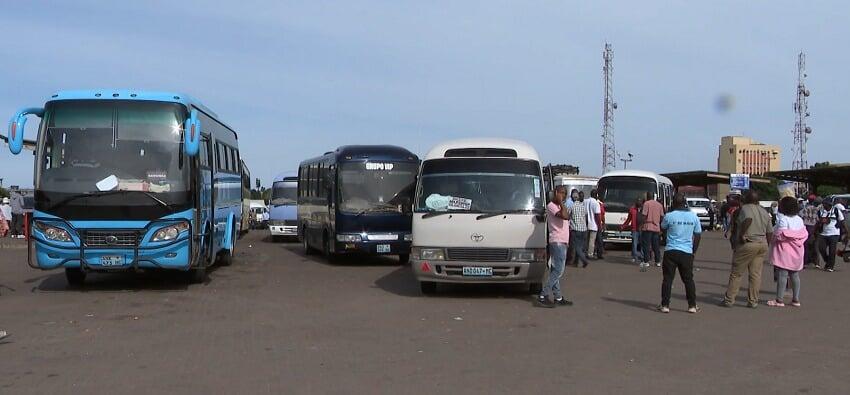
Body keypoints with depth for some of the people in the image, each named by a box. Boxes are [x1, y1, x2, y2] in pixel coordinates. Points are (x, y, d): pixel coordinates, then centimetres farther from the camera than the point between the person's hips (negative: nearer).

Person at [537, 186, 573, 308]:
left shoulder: (560, 206, 18)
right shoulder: (551, 206, -12)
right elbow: (565, 216, -25)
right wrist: (561, 202, -18)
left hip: (562, 242, 10)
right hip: (557, 242, -10)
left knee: (555, 270, 10)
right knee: (558, 270, -13)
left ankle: (558, 297, 14)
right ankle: (543, 296, -12)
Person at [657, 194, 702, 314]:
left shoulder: (669, 216, -8)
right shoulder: (693, 216, 1)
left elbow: (663, 227, 13)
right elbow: (698, 235, 8)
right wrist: (694, 250, 17)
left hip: (671, 251, -2)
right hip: (687, 252, 2)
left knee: (668, 279, 4)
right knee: (688, 279, 12)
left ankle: (665, 305, 3)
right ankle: (692, 306, 15)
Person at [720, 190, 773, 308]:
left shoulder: (745, 208, -9)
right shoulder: (764, 212, 13)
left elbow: (748, 219, -31)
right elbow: (770, 232, 12)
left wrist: (742, 234, -22)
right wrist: (764, 243, 20)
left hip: (747, 245, -6)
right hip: (762, 245, 6)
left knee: (736, 274, 1)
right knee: (756, 274, 8)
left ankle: (729, 300, 4)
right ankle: (753, 301, 8)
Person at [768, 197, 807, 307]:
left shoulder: (783, 219, -15)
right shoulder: (799, 220, 9)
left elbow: (780, 235, -20)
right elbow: (805, 234, 7)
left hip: (784, 251, -7)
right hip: (796, 252, 7)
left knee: (782, 275, -6)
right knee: (795, 275, 12)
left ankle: (780, 300, -5)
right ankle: (796, 299, 16)